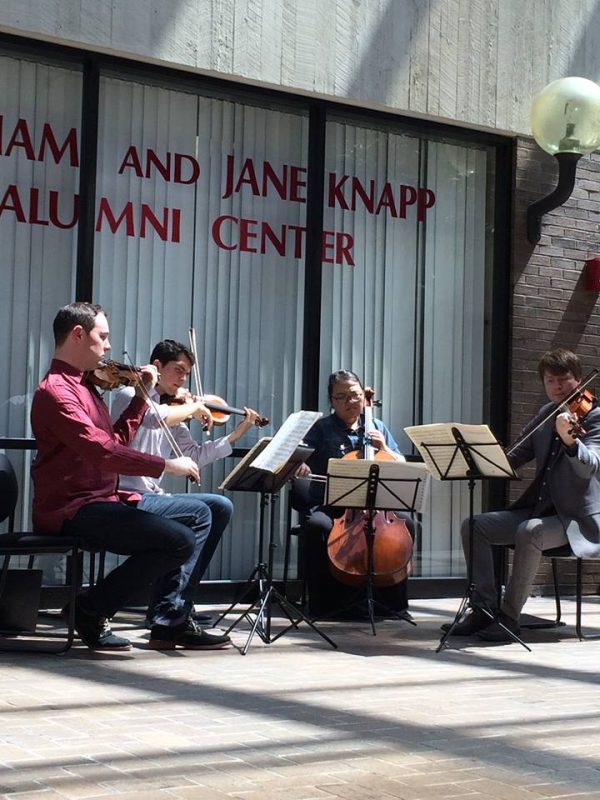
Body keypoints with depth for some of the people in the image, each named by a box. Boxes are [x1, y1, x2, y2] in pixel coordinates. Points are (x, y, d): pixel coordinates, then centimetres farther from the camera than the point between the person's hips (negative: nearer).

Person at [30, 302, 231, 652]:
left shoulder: (84, 384, 17)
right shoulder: (55, 390, -15)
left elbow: (117, 439, 23)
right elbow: (102, 451, -26)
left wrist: (141, 397, 17)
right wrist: (167, 465, -20)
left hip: (105, 498, 11)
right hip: (72, 510, -11)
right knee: (180, 540, -23)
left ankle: (171, 623, 5)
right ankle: (92, 610, -7)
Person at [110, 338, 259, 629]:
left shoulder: (173, 413, 18)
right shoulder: (129, 395, -5)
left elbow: (195, 457, 16)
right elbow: (154, 417, -28)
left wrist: (238, 432, 12)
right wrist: (193, 407, -13)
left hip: (152, 496, 9)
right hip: (126, 496, -9)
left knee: (221, 506, 0)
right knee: (199, 511, -22)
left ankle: (179, 600, 0)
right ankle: (168, 609, -21)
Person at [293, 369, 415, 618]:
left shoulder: (377, 428, 15)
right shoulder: (321, 428, 5)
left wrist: (384, 448, -3)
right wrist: (298, 465, -29)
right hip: (326, 505, -3)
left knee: (406, 523, -24)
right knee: (317, 526, -36)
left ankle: (393, 600, -9)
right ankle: (324, 603, -18)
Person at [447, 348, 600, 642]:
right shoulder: (546, 414, 12)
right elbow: (515, 457, 18)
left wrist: (569, 441, -46)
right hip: (538, 508, 7)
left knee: (529, 532, -35)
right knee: (474, 526, -8)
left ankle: (509, 617, -24)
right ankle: (484, 609, -6)